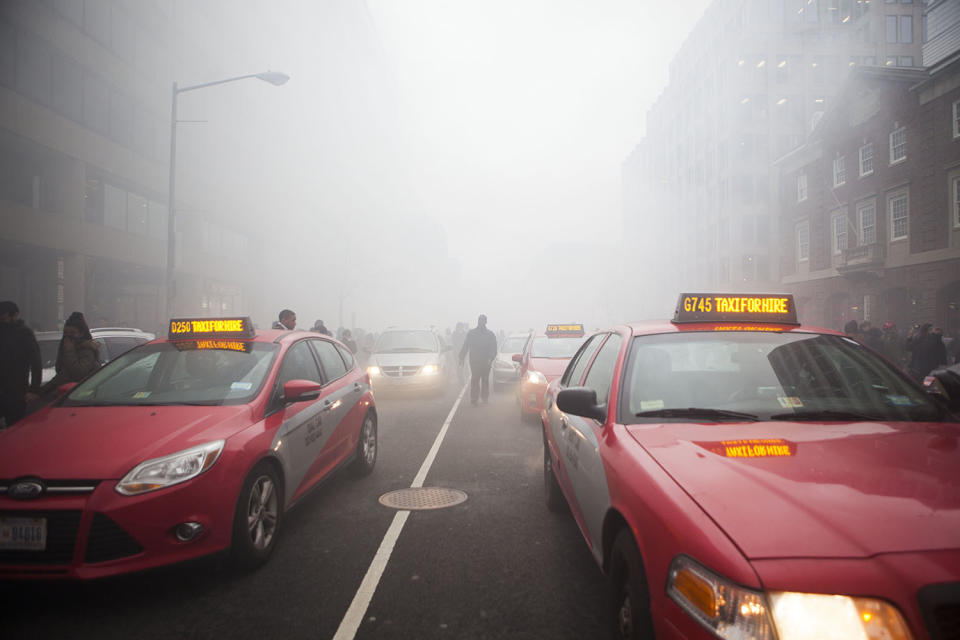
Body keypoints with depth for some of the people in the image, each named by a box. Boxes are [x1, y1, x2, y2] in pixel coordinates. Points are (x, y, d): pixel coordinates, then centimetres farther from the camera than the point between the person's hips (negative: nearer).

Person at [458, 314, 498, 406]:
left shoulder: (490, 334, 6)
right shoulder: (471, 333, 8)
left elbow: (493, 348, 0)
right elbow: (465, 346, 8)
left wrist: (490, 358, -14)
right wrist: (461, 358, 1)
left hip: (486, 362, 1)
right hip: (474, 361, -1)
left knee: (485, 380, 8)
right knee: (474, 380, -6)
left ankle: (484, 397, 19)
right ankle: (473, 399, -6)